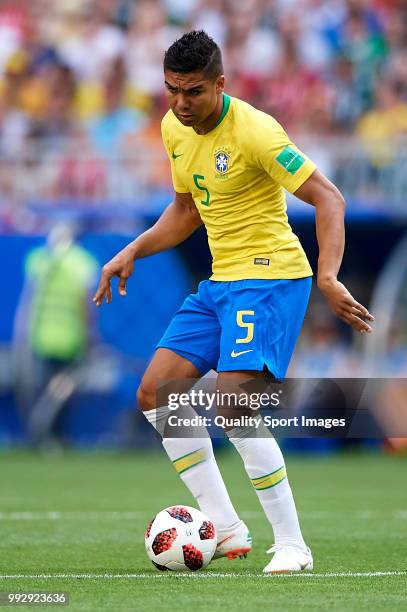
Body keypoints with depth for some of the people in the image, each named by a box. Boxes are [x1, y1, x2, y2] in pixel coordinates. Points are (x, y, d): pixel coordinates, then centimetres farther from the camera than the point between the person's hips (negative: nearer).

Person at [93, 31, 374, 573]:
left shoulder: (253, 131, -20)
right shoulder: (174, 128, 6)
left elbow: (328, 198, -22)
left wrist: (328, 278, -33)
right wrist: (133, 252, 9)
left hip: (271, 275, -9)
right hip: (220, 282, 9)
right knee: (155, 394, 3)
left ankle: (291, 544, -12)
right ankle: (226, 529, 8)